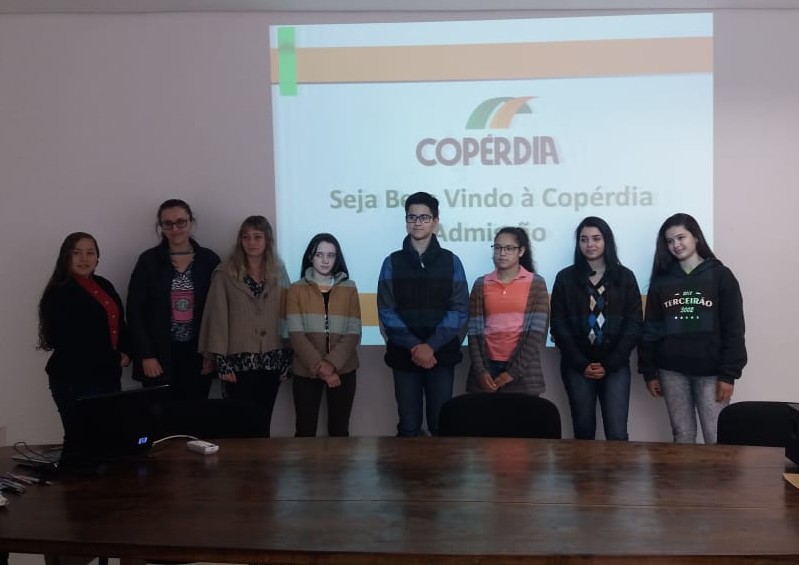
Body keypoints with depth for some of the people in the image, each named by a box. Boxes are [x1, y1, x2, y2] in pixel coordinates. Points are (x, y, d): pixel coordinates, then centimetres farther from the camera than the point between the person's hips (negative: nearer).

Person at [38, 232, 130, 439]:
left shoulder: (104, 286, 12)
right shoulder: (59, 293, -10)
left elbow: (118, 325, 20)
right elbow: (70, 343, -16)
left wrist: (125, 354, 1)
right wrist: (114, 359, -10)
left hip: (108, 375, 7)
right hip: (74, 380, -7)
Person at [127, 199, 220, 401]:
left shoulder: (209, 260, 3)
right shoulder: (149, 260, 0)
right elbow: (135, 311, -1)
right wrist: (146, 355, -8)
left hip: (198, 354, 1)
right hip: (159, 356, -1)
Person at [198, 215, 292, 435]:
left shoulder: (279, 273, 7)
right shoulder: (225, 274, -4)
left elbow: (286, 317, 7)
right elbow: (218, 319, -5)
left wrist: (287, 361, 4)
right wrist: (222, 362, -9)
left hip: (271, 362, 3)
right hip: (239, 361, -3)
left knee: (263, 422, 9)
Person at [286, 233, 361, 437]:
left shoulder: (349, 288, 4)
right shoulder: (296, 289, 1)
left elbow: (354, 333, -3)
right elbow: (295, 334, -7)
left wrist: (331, 364, -16)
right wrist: (319, 366, -17)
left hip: (342, 370, 1)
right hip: (306, 371, -1)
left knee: (339, 429, 9)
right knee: (305, 430, 5)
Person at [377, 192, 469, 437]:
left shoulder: (451, 262, 3)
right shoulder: (392, 262, 4)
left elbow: (459, 310, -3)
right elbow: (386, 311, -2)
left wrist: (431, 346, -15)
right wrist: (413, 346, -14)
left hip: (441, 355, 0)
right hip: (404, 355, 1)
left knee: (441, 425, 4)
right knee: (408, 426, 5)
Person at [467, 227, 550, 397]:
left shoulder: (536, 283, 1)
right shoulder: (481, 284, 7)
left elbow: (538, 331, -5)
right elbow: (475, 331, 3)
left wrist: (514, 371, -10)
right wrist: (480, 370, -8)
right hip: (488, 366, 2)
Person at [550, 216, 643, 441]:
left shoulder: (625, 277, 6)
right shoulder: (565, 278, 5)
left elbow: (634, 324, 1)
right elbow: (559, 325, 1)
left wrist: (609, 363, -8)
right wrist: (581, 364, -8)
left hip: (615, 366, 0)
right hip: (577, 367, 0)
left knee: (617, 433, -5)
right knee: (584, 431, 5)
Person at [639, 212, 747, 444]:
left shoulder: (720, 275, 0)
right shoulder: (661, 280, 7)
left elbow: (734, 329, -3)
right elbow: (650, 329, 8)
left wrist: (729, 373, -9)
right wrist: (649, 371, 3)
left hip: (710, 372, -2)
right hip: (672, 371, 2)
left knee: (717, 438, -2)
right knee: (682, 435, 9)